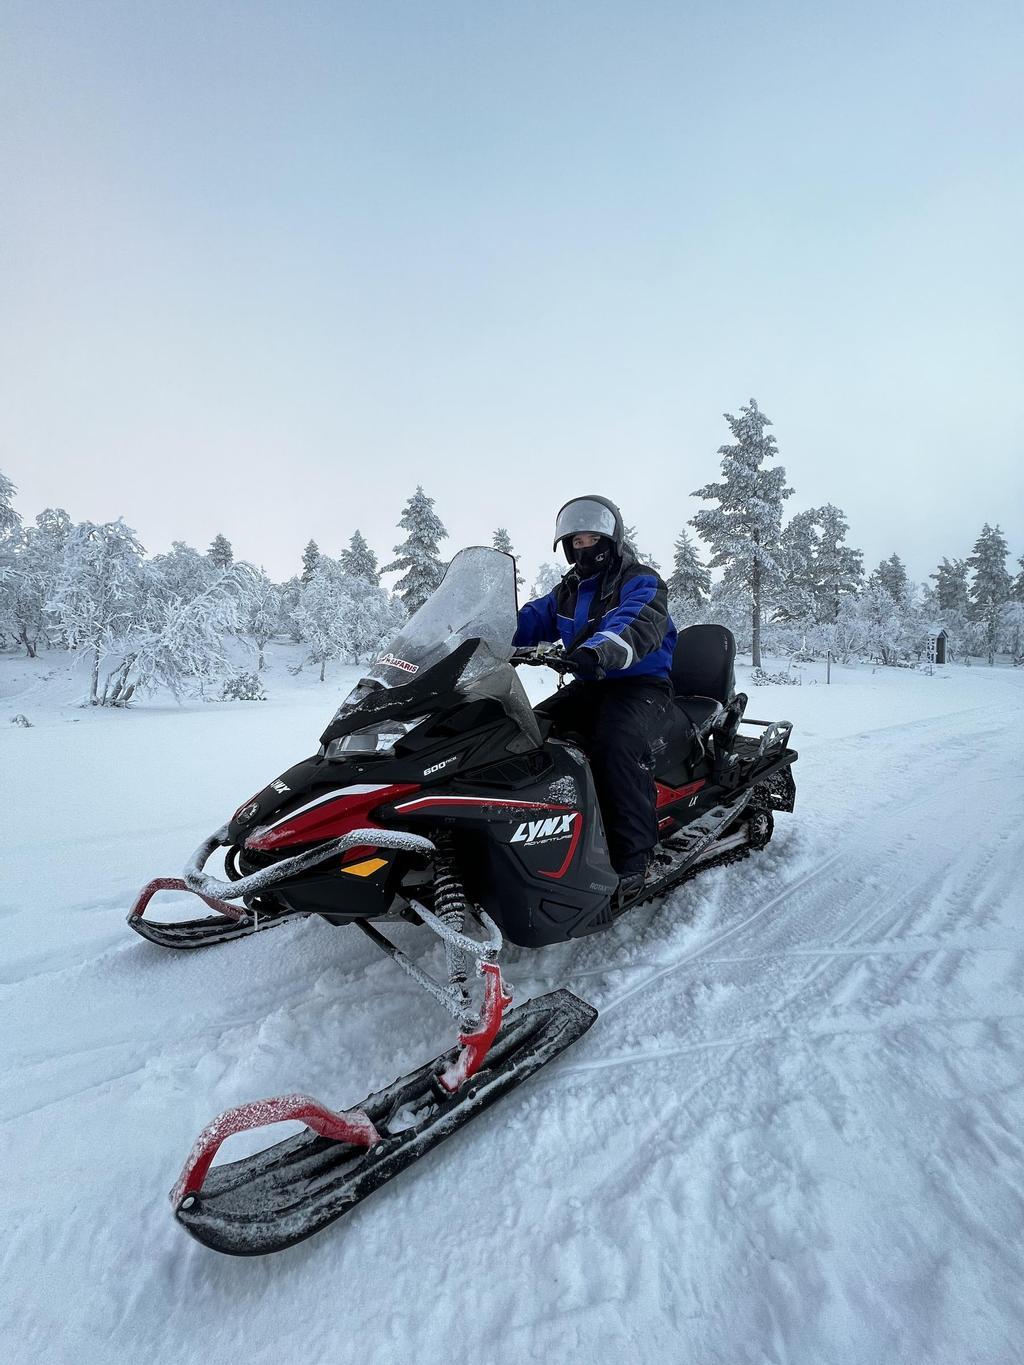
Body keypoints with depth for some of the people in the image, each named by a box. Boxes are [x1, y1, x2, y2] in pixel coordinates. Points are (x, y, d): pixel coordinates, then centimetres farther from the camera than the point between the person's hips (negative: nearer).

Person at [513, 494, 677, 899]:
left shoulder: (642, 582, -6)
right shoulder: (568, 591, 17)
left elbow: (637, 627, -28)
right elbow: (530, 619, 4)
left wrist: (595, 650, -50)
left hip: (642, 685, -6)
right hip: (588, 686, 7)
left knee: (616, 741, -36)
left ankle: (631, 859, -28)